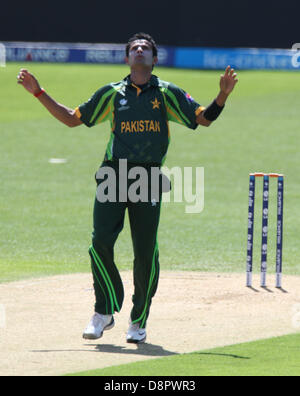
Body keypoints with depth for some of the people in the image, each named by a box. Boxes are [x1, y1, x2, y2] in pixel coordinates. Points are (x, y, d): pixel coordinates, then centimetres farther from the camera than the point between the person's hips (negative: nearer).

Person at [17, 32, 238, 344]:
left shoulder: (167, 93, 10)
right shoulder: (112, 93, 14)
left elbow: (204, 118, 7)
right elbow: (72, 119, 21)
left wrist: (223, 95, -11)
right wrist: (38, 93, 16)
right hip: (112, 175, 1)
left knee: (146, 253, -3)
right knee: (100, 242, -13)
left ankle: (138, 321, 13)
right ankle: (105, 311, 2)